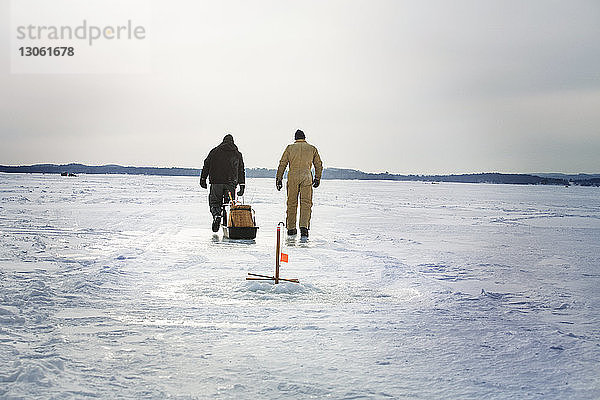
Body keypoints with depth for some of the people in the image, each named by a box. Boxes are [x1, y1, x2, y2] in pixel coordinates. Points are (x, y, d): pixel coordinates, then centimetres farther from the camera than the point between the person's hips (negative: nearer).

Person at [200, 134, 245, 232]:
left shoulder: (215, 151, 9)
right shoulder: (238, 154, 13)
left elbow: (206, 165, 6)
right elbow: (241, 171, 13)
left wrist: (203, 179, 10)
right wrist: (242, 185, 16)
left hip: (216, 182, -1)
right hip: (231, 183, 1)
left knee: (214, 202, 6)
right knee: (228, 203, 10)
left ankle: (216, 216, -21)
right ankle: (227, 222, 3)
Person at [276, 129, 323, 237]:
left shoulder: (290, 148, 9)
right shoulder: (312, 148, 11)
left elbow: (282, 164, 5)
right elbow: (319, 165, 14)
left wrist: (279, 179, 7)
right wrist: (317, 178, 23)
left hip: (292, 177, 1)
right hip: (306, 177, -1)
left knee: (291, 203, 9)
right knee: (306, 203, -2)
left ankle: (291, 228, 15)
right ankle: (304, 226, -18)